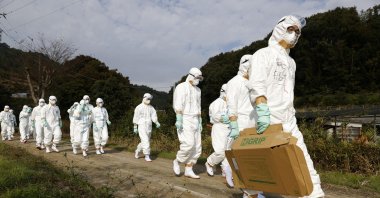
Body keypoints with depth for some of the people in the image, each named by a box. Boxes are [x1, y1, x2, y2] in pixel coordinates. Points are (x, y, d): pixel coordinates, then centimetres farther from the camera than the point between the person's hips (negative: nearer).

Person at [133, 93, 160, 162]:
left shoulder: (151, 108, 7)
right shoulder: (139, 107, -5)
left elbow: (154, 116, -3)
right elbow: (135, 118, -1)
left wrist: (157, 123, -22)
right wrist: (135, 127, -1)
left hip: (149, 127, 5)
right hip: (141, 126, -5)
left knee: (146, 141, 14)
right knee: (145, 141, -16)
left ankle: (137, 151, 37)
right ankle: (147, 156, -11)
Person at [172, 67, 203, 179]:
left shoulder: (197, 90, 18)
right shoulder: (182, 87, -5)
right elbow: (178, 105, -15)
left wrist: (200, 122, 17)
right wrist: (179, 120, -23)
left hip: (195, 121, 8)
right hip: (185, 120, -8)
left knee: (197, 147, 2)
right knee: (188, 144, -19)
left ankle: (188, 170, 9)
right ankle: (177, 161, 6)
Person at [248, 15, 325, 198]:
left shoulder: (290, 61, 22)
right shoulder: (264, 54, -3)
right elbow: (256, 84, -20)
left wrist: (291, 115, 21)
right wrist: (262, 109, -33)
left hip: (289, 121, 8)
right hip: (268, 120, -8)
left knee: (303, 158, 5)